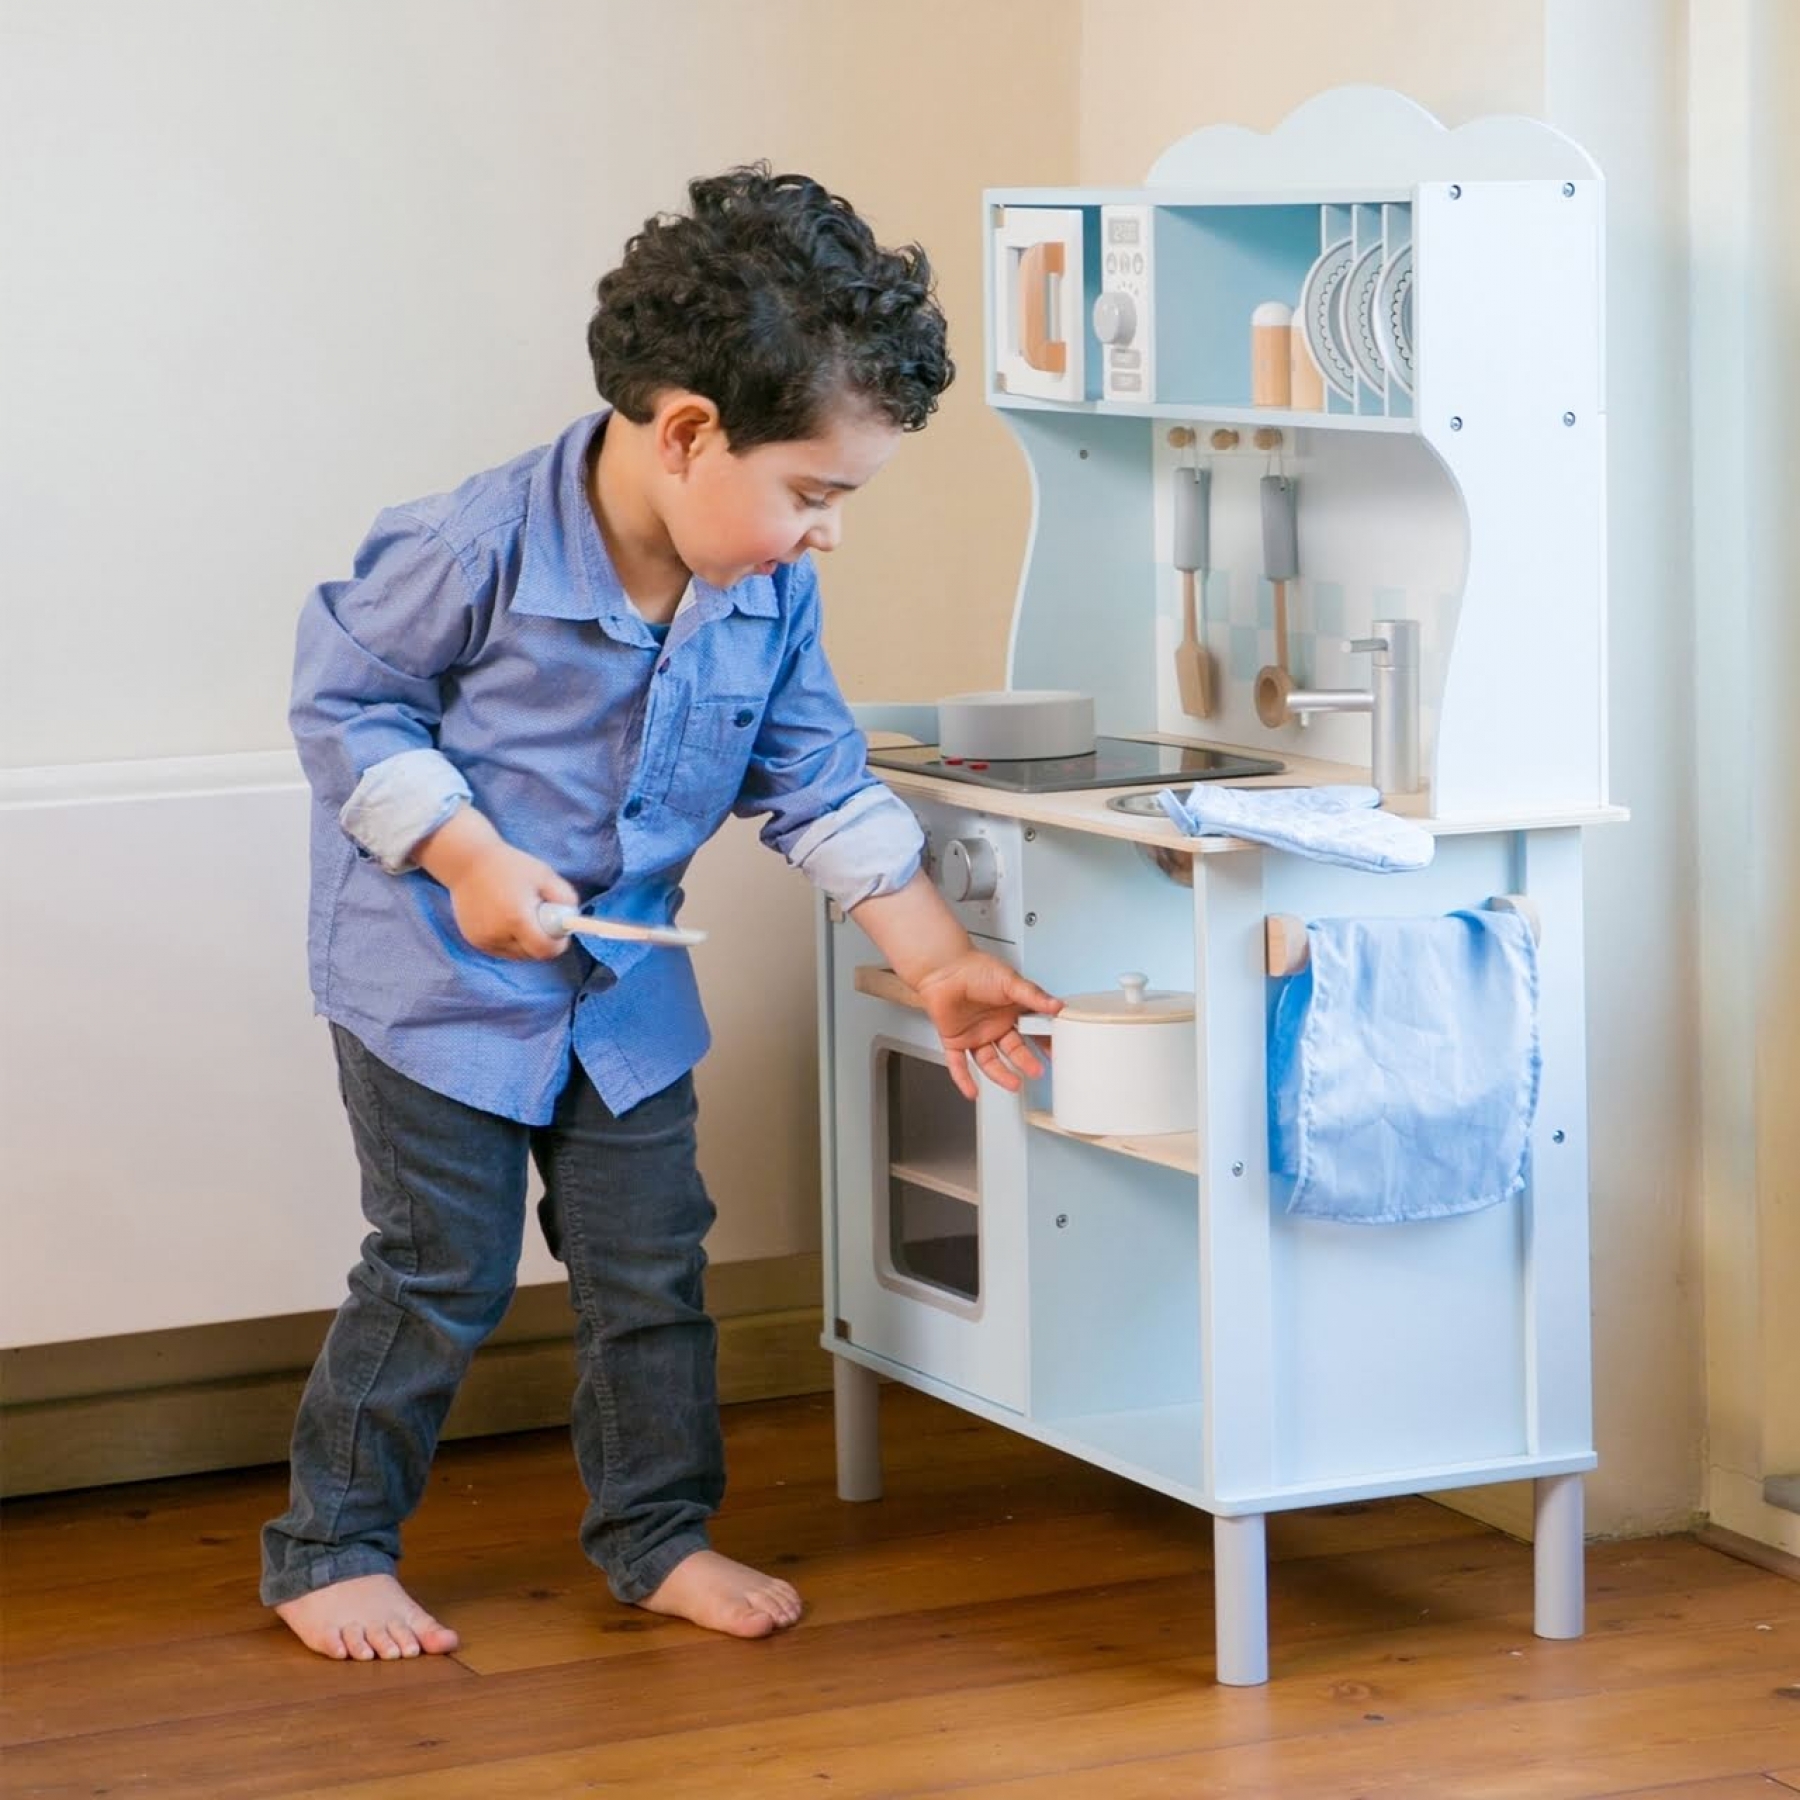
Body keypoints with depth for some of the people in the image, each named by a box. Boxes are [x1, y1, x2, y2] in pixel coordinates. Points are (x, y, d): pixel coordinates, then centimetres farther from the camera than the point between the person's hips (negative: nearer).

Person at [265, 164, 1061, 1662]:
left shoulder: (770, 597, -6)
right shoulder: (476, 552, -24)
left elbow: (823, 789, 3)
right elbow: (344, 700, -15)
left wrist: (941, 960, -1)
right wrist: (466, 856, -24)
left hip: (626, 979, 6)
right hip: (440, 971, -6)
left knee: (652, 1261, 9)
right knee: (444, 1272, -1)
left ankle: (658, 1531, 25)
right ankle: (328, 1548, 14)